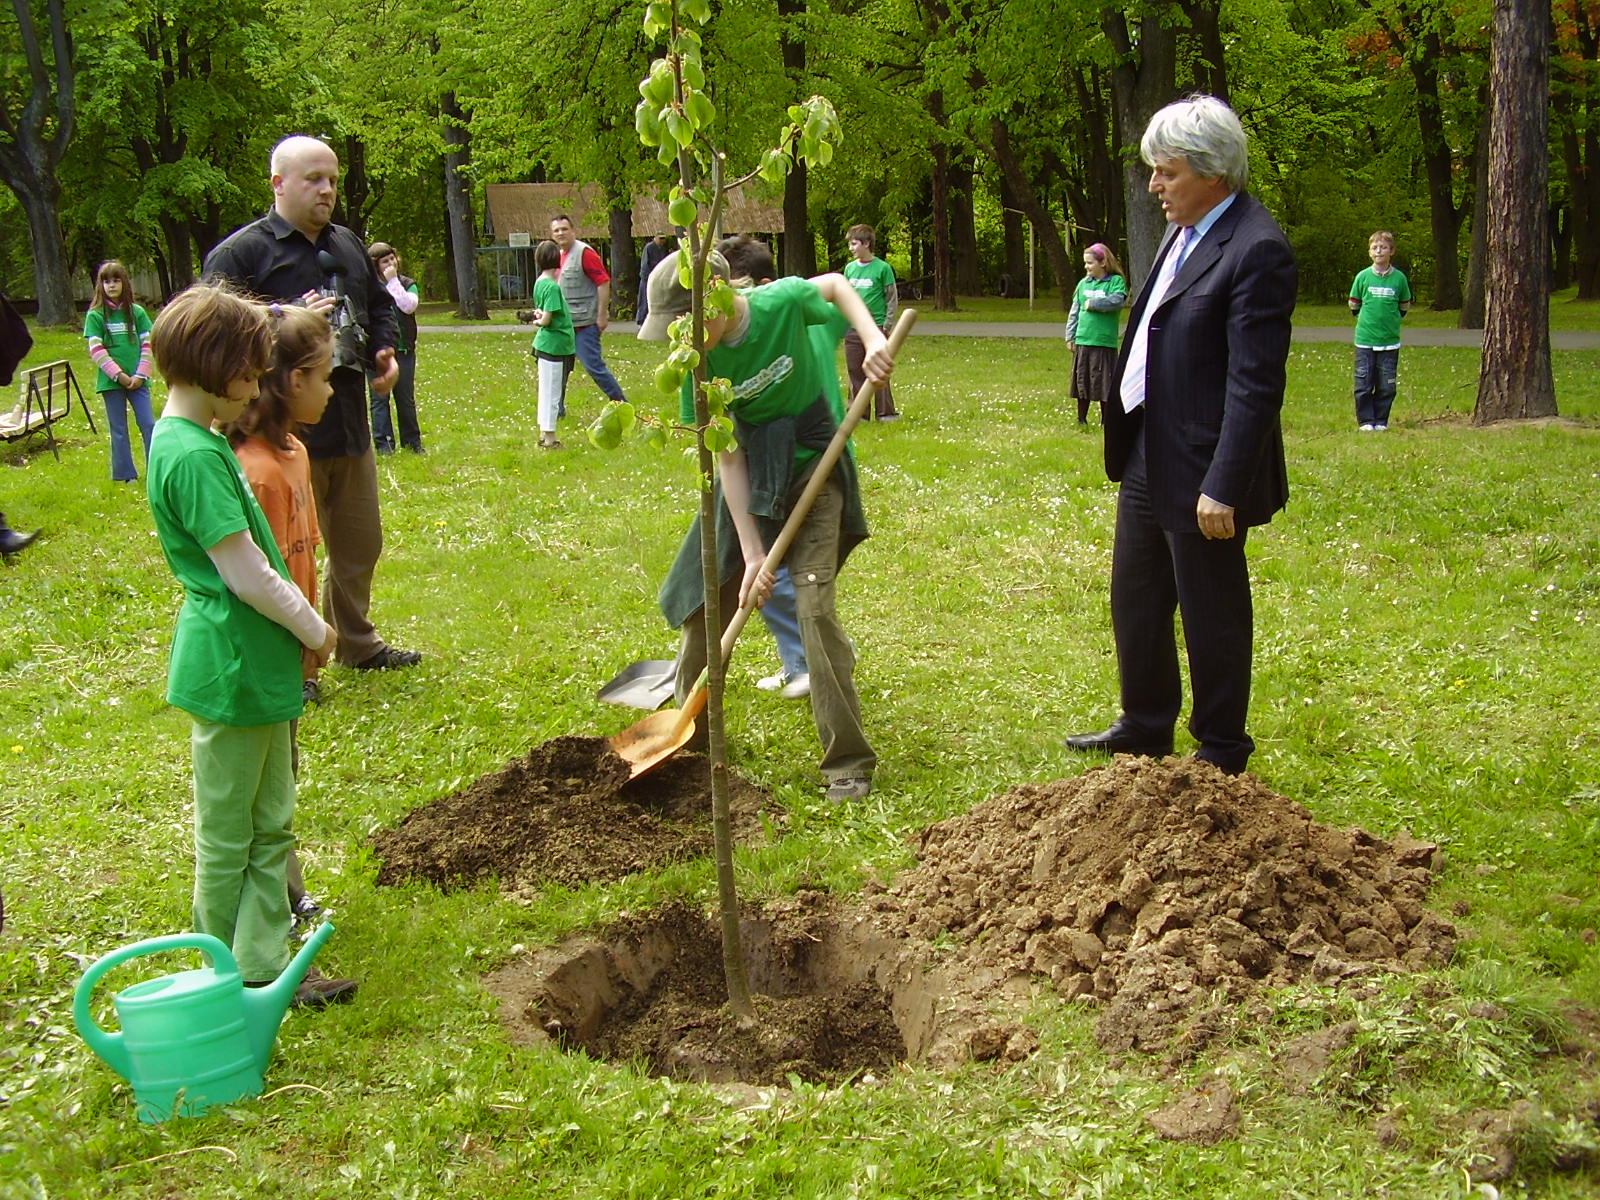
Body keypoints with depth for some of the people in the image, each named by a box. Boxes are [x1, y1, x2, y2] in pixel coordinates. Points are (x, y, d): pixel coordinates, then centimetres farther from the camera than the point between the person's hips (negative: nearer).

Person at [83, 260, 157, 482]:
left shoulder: (137, 312, 5)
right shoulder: (95, 315, -1)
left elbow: (147, 344, 3)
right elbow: (96, 350, -7)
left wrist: (140, 374, -7)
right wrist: (118, 375, -13)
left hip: (137, 379, 2)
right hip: (111, 381, -1)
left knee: (148, 425, 0)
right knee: (119, 430, 6)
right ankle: (125, 474, 13)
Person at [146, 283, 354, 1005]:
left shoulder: (189, 439, 9)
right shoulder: (194, 455, -22)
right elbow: (246, 573, -22)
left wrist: (299, 628, 13)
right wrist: (314, 630, -7)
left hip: (257, 661, 10)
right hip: (233, 666, -10)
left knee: (272, 823, 17)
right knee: (227, 832, 6)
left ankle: (265, 964, 26)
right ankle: (231, 977, 21)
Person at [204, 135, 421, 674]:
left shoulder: (348, 245, 14)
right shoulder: (240, 253, -10)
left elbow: (379, 305, 28)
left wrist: (385, 353, 10)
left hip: (350, 426, 7)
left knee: (360, 544, 19)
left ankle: (356, 642, 38)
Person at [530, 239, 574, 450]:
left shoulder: (540, 283, 9)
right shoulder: (552, 286, -18)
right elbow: (546, 320, -21)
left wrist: (538, 316, -5)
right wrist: (539, 321, -1)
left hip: (545, 343, 9)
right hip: (555, 343, -9)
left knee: (546, 390, 16)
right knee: (552, 392, -1)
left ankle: (544, 433, 23)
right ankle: (549, 436, 4)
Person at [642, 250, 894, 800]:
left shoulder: (782, 302, -21)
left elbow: (836, 285, 3)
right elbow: (728, 459, -16)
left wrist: (874, 338, -14)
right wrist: (751, 552, -19)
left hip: (811, 464, -3)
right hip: (749, 474, 3)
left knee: (815, 605, -13)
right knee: (707, 601, 5)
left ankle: (848, 761, -4)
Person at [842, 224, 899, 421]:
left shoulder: (882, 268, -5)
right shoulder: (849, 268, 10)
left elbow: (892, 299, -2)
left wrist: (886, 325, -7)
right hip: (852, 329, 5)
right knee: (855, 372, 7)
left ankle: (885, 412, 4)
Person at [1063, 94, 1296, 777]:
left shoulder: (1255, 251, -19)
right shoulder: (1184, 233, 10)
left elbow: (1256, 385, -22)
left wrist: (1223, 488, -23)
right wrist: (1127, 442, 16)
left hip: (1199, 473, -9)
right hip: (1147, 459, 9)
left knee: (1211, 618, 6)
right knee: (1135, 604, 20)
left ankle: (1221, 754, 23)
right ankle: (1144, 728, 37)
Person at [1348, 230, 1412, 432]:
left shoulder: (1399, 278, -1)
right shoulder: (1363, 277, -2)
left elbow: (1405, 306, 14)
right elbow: (1353, 304, 12)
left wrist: (1391, 320, 10)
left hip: (1390, 341, 0)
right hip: (1365, 340, 0)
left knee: (1386, 385, 4)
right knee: (1364, 384, 1)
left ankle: (1381, 421, 14)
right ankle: (1365, 421, 10)